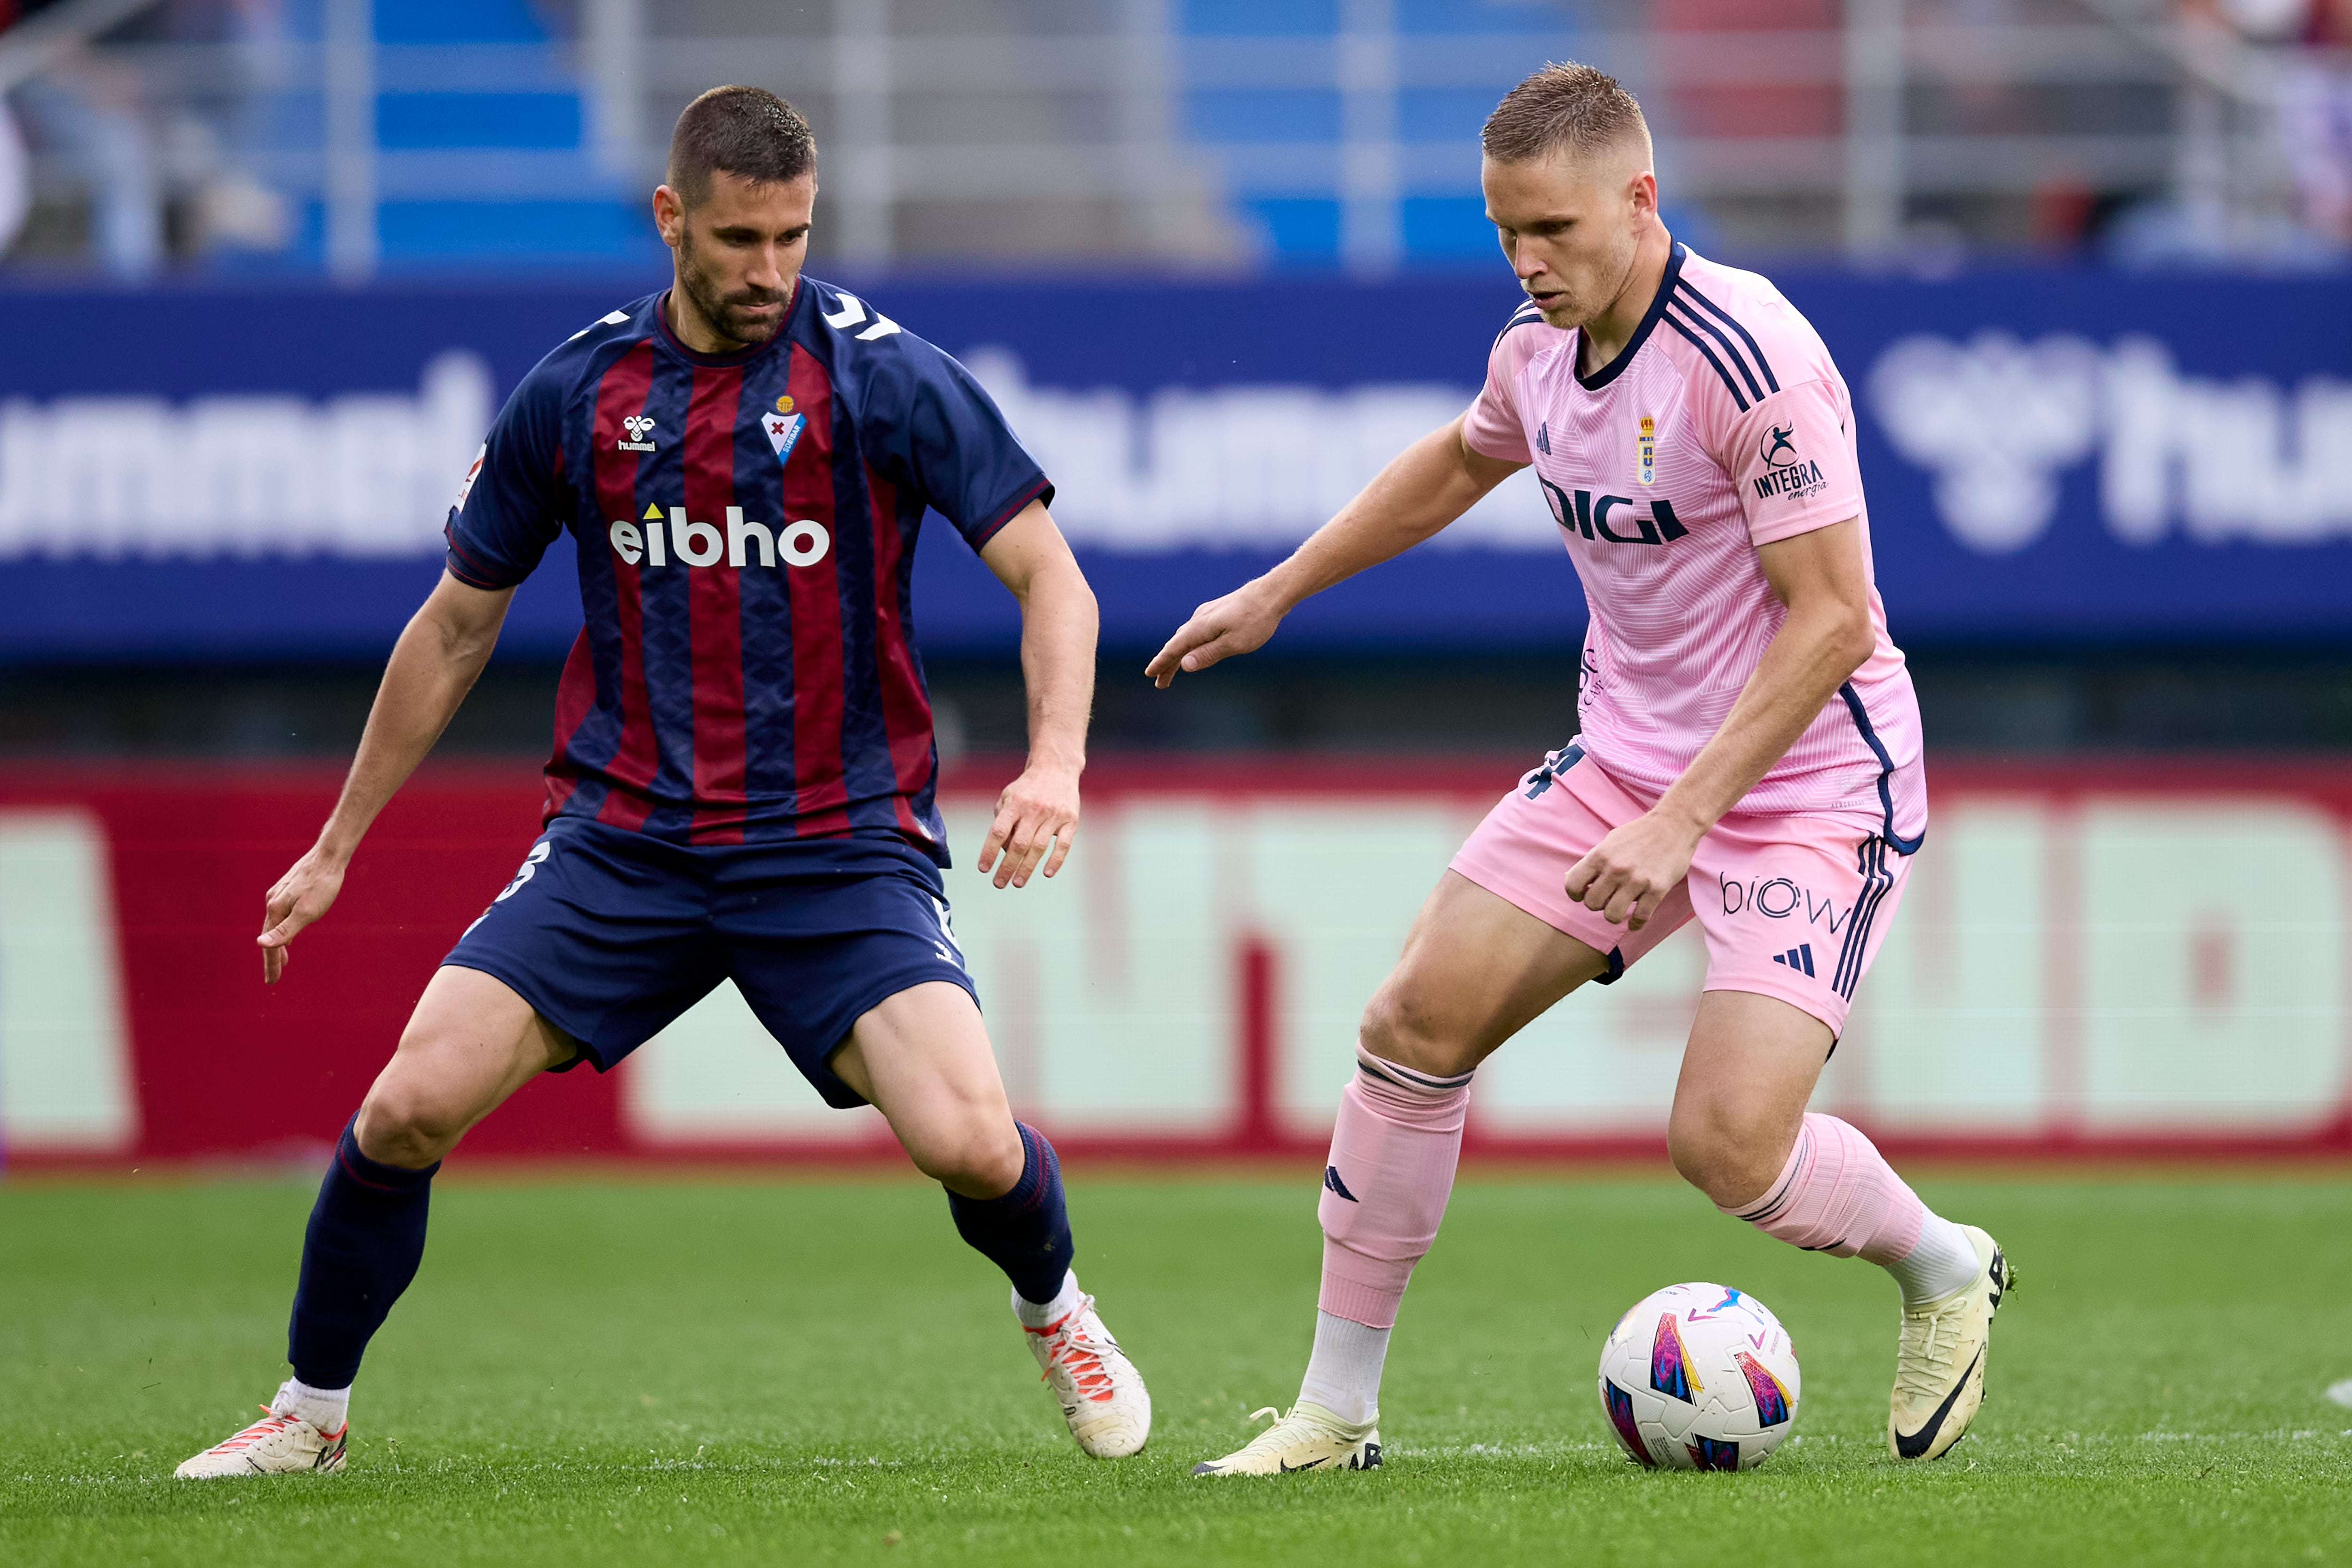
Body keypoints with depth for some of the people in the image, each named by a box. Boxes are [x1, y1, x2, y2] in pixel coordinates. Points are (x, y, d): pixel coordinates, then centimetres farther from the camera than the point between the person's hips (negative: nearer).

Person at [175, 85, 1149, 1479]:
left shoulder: (886, 378, -6)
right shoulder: (576, 395, 3)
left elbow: (1052, 579, -5)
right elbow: (459, 627, 15)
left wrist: (1056, 761, -25)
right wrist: (338, 845, 18)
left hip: (840, 845, -2)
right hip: (624, 838, 2)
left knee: (969, 1143, -21)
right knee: (408, 1110, -12)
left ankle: (1056, 1312, 15)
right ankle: (312, 1411, 11)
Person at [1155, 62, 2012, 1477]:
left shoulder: (1749, 358, -24)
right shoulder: (1539, 353, 1)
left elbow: (1834, 619, -24)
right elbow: (1457, 466, 26)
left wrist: (1683, 819, -27)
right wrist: (1273, 597, 30)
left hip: (1811, 779, -8)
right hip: (1624, 761, 8)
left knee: (1728, 1143, -20)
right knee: (1417, 1020, -3)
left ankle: (1946, 1271, 13)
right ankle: (1337, 1409, 8)